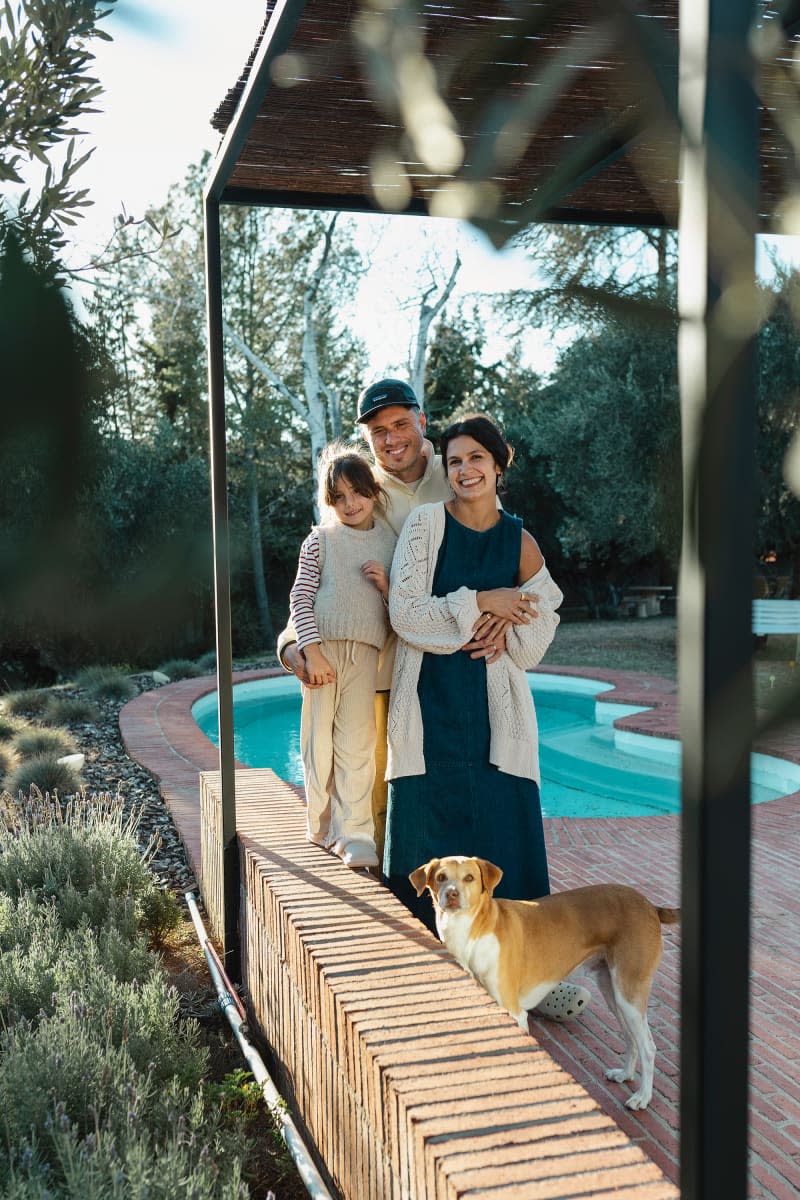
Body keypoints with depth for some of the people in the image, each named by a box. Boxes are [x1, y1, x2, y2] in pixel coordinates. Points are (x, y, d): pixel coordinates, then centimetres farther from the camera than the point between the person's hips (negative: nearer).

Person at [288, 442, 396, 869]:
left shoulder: (390, 543, 10)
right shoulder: (320, 540, 2)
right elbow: (300, 598, -3)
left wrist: (387, 585, -6)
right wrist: (312, 653, -12)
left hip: (364, 652, 1)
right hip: (323, 647, -1)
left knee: (356, 743, -3)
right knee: (319, 740, 5)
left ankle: (355, 835, 1)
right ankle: (324, 830, 19)